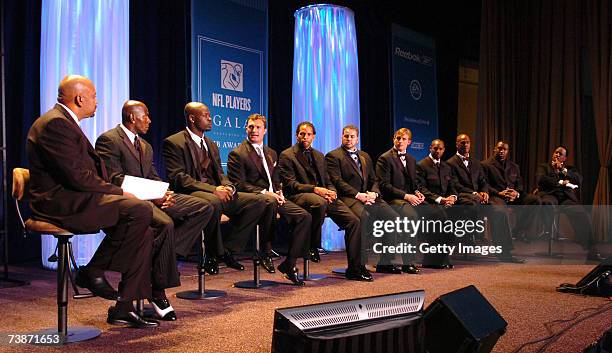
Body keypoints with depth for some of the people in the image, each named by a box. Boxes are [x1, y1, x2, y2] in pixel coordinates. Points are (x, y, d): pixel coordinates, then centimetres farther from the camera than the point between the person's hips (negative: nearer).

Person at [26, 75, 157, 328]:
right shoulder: (55, 123, -13)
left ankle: (124, 308, 2)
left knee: (144, 236, -2)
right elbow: (77, 176, -21)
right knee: (140, 210, -24)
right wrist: (118, 192, -12)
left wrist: (114, 191, 5)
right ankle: (94, 271, -9)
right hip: (60, 203, -10)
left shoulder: (65, 122, 21)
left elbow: (90, 170, 19)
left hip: (72, 198, 10)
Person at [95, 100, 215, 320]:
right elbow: (115, 180, -14)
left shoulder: (146, 147, 26)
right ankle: (158, 292, -24)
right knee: (165, 223, -37)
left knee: (204, 207, -8)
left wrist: (164, 193, -5)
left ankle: (167, 252, -15)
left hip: (152, 197, 9)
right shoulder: (108, 140, -3)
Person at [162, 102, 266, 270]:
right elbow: (178, 178, -14)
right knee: (213, 202, -41)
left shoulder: (211, 145, 23)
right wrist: (212, 189, -22)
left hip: (217, 193, 8)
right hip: (190, 194, -7)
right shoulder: (173, 143, -2)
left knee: (258, 202, -11)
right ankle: (215, 253, -17)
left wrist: (228, 187, -6)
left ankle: (228, 249, -7)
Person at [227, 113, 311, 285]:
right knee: (270, 202, -41)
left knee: (304, 216, -14)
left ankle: (289, 264, -10)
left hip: (273, 196, 7)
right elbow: (239, 184, -9)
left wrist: (279, 192, 2)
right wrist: (264, 193, -18)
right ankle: (266, 253, -24)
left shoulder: (271, 153, 22)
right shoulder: (237, 154, -1)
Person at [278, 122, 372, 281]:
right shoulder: (287, 156, 4)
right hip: (299, 196, -6)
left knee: (353, 221, -13)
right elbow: (290, 184, -7)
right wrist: (315, 189, -19)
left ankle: (355, 269, -7)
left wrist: (331, 191, -2)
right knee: (319, 203, -41)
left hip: (323, 196, 6)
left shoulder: (319, 156, 25)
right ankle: (312, 246, -17)